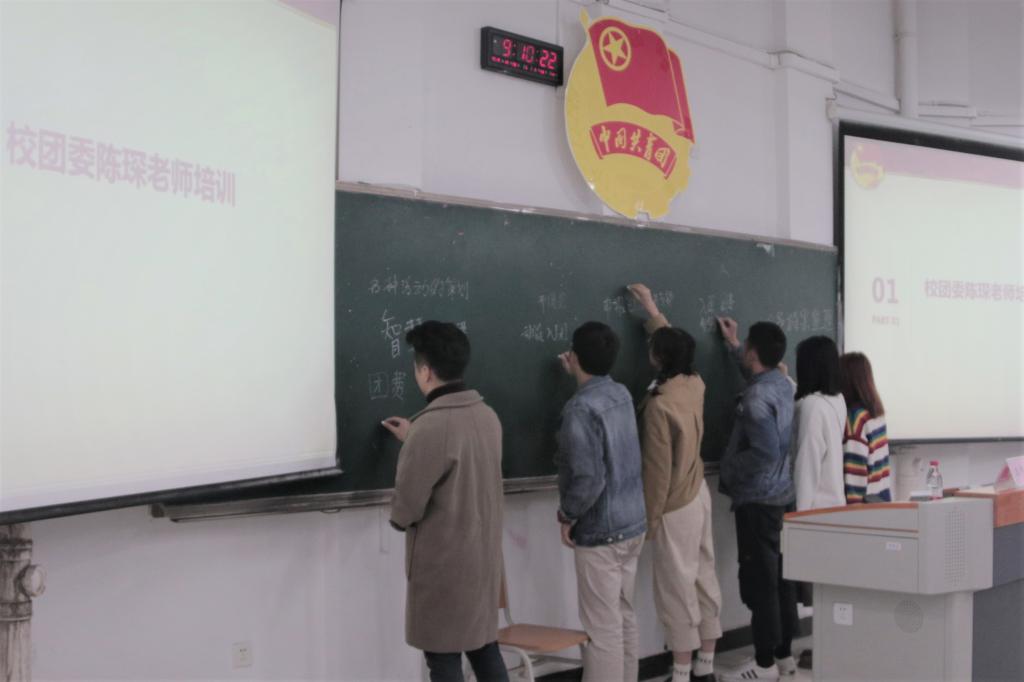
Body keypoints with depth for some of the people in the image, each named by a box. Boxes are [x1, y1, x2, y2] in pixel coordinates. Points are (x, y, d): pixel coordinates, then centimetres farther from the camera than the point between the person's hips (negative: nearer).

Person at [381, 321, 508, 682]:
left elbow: (405, 508, -20)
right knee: (484, 646, 18)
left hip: (442, 561, -8)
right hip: (484, 555, 8)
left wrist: (398, 517, 4)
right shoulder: (487, 415, 2)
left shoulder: (431, 425, -24)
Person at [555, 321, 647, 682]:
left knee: (602, 628, -2)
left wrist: (567, 516, -11)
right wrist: (576, 375, 39)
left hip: (600, 532, -9)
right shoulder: (622, 394, 4)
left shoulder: (579, 409, -21)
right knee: (624, 617, 18)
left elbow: (587, 479, -25)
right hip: (632, 523, 9)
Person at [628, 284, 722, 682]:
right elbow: (674, 346, 22)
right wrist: (652, 310, 32)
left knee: (677, 589, 0)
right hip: (699, 495, 8)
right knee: (703, 578, 13)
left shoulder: (658, 405, -23)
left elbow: (658, 470, -20)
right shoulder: (695, 384, -1)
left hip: (675, 507, -8)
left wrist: (650, 518, -11)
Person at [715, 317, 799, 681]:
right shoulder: (782, 383, 7)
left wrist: (728, 469, -12)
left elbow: (766, 451, -27)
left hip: (758, 500, -9)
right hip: (782, 494, 9)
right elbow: (758, 369, 33)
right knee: (780, 577, 14)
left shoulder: (756, 397, -21)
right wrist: (732, 344, 39)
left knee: (759, 581, -2)